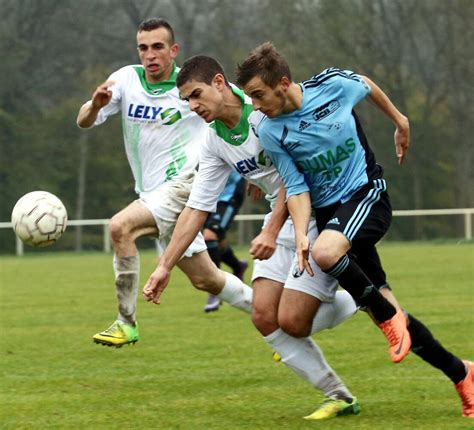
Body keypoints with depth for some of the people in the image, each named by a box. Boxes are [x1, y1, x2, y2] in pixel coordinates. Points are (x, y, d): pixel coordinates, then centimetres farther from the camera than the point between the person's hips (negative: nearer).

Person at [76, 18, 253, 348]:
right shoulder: (126, 79, 1)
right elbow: (84, 122, -4)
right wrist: (95, 104, -28)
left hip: (184, 182, -6)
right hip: (153, 193, 6)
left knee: (121, 226, -27)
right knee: (205, 278, 12)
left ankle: (127, 323, -20)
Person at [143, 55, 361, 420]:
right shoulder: (214, 142, 6)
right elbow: (197, 208, 10)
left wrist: (271, 232, -26)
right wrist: (165, 266, 7)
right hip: (282, 217, 8)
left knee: (291, 321, -15)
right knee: (265, 317, -6)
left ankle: (356, 301, 14)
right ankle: (339, 397, 5)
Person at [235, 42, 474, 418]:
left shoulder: (333, 84, -13)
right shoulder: (269, 132, -9)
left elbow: (368, 87, 9)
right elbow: (297, 187, -5)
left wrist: (400, 121, 22)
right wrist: (300, 234, -20)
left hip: (367, 193, -3)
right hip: (329, 210, 3)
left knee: (325, 252, -34)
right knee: (385, 308, -1)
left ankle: (389, 315, -11)